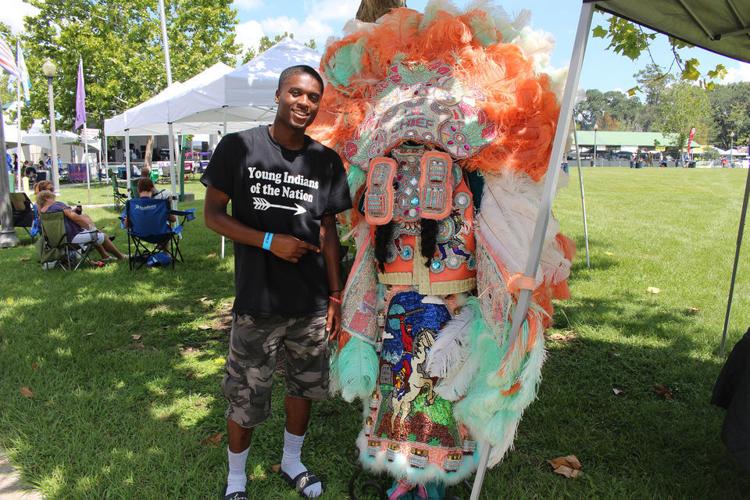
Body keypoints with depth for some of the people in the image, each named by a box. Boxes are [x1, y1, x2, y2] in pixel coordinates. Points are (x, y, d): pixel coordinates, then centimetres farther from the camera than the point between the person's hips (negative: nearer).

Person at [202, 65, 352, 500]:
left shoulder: (327, 161, 3)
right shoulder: (239, 147, -5)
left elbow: (328, 231, 8)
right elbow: (213, 214, -4)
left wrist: (336, 296, 6)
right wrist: (270, 241, -17)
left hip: (313, 303, 4)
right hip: (257, 302, -3)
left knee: (304, 385, 18)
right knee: (245, 399, 7)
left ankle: (292, 462, 42)